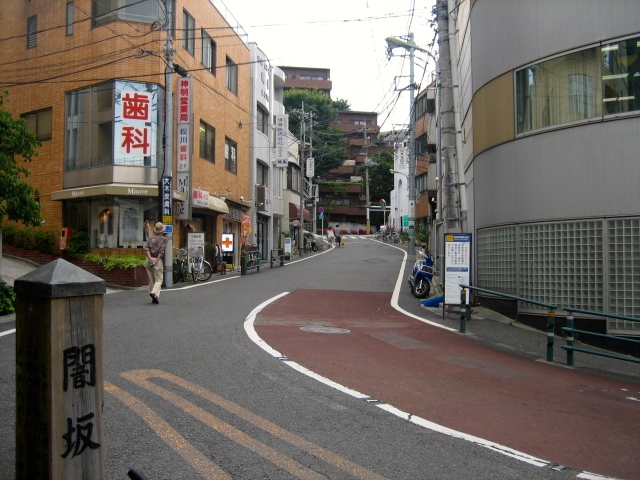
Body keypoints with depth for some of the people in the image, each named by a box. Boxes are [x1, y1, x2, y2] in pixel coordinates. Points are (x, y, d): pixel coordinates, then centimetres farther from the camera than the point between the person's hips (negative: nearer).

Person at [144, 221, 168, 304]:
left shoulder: (151, 238, 15)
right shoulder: (164, 239, 3)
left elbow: (146, 248, -2)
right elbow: (161, 250, -11)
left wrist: (150, 258, -12)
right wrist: (156, 260, -13)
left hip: (149, 260, 5)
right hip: (157, 261, -5)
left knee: (151, 280, 12)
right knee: (158, 280, -3)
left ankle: (154, 298, 14)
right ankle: (155, 293, -28)